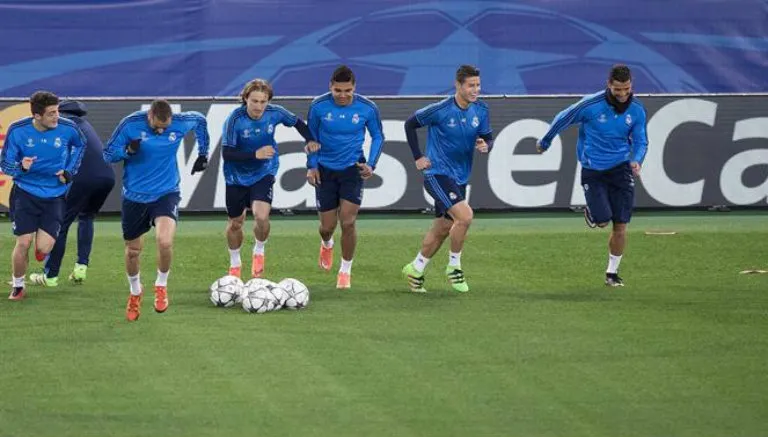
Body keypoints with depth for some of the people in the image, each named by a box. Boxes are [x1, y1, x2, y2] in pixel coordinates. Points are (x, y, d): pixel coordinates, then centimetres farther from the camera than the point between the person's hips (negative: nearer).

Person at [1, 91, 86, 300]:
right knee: (23, 243, -9)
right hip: (25, 193, 0)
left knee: (43, 248, -10)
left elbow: (80, 145, 13)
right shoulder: (17, 130, -14)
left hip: (54, 195, 0)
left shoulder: (68, 128, -11)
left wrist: (70, 171, 4)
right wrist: (21, 167, -28)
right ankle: (17, 286, 17)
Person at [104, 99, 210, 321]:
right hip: (135, 195, 1)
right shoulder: (131, 124, -16)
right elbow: (108, 153, -7)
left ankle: (161, 285, 3)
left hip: (166, 192, -1)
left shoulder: (180, 123, -12)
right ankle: (135, 292, 42)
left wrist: (203, 154, 12)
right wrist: (128, 151, -27)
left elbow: (200, 121, 12)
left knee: (165, 240, -25)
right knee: (133, 250, 12)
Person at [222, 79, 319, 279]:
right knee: (235, 223, 12)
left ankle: (259, 251, 9)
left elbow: (297, 122, 6)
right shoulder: (235, 119, -23)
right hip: (237, 177, 0)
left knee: (261, 215, -22)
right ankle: (235, 264, 38)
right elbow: (227, 153, -23)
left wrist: (310, 140, -9)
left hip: (264, 174, 0)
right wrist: (255, 154, -32)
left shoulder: (275, 113, -15)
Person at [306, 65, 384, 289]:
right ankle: (326, 244, 44)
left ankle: (346, 270, 8)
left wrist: (371, 164, -8)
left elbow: (378, 136, 5)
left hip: (353, 168, -1)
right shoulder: (318, 106, -11)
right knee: (328, 226, 5)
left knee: (348, 222, -11)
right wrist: (312, 165, -3)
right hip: (325, 170, 1)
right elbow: (311, 136, 5)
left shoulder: (367, 108, -11)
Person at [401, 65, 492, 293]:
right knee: (465, 216, -22)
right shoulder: (440, 110, -17)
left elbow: (488, 138, 7)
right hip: (438, 174, -7)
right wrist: (418, 157, -5)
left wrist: (485, 146, -18)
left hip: (460, 178, 7)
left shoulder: (481, 110, -2)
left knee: (442, 228, 13)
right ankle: (454, 267, -4)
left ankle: (415, 270, 31)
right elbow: (410, 124, -4)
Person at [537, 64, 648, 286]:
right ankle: (591, 213, 26)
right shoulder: (591, 105, -17)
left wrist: (637, 160, -19)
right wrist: (545, 141, 15)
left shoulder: (636, 109, -7)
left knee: (620, 225, -2)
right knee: (602, 221, -12)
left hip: (620, 168, 2)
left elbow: (641, 141, 4)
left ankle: (612, 272, 17)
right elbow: (562, 119, 0)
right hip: (593, 170, -2)